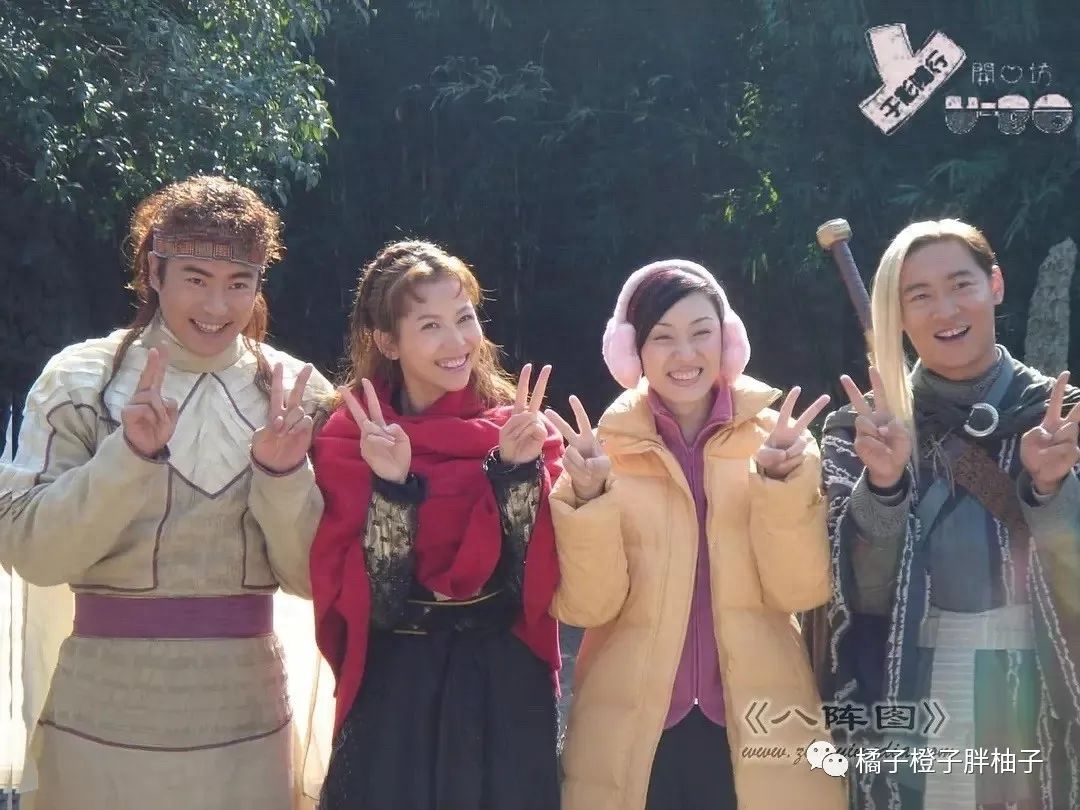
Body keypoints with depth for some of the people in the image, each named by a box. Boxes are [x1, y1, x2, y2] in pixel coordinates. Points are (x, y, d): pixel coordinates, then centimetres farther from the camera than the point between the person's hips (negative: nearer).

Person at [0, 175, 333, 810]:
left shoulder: (293, 392, 1)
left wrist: (283, 473, -16)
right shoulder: (81, 379, -3)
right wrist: (130, 454, -22)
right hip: (104, 715, -1)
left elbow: (310, 575, 0)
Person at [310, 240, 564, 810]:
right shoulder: (348, 441, -6)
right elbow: (369, 601, -12)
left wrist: (519, 472, -18)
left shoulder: (519, 429, -1)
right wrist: (391, 487, -23)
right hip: (393, 696, -1)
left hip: (506, 691, 2)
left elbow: (538, 582, -7)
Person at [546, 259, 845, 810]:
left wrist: (781, 480, -21)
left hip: (756, 727, 1)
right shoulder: (603, 449, -2)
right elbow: (585, 606, -8)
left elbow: (800, 590, -8)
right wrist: (587, 496, -22)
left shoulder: (780, 437, -1)